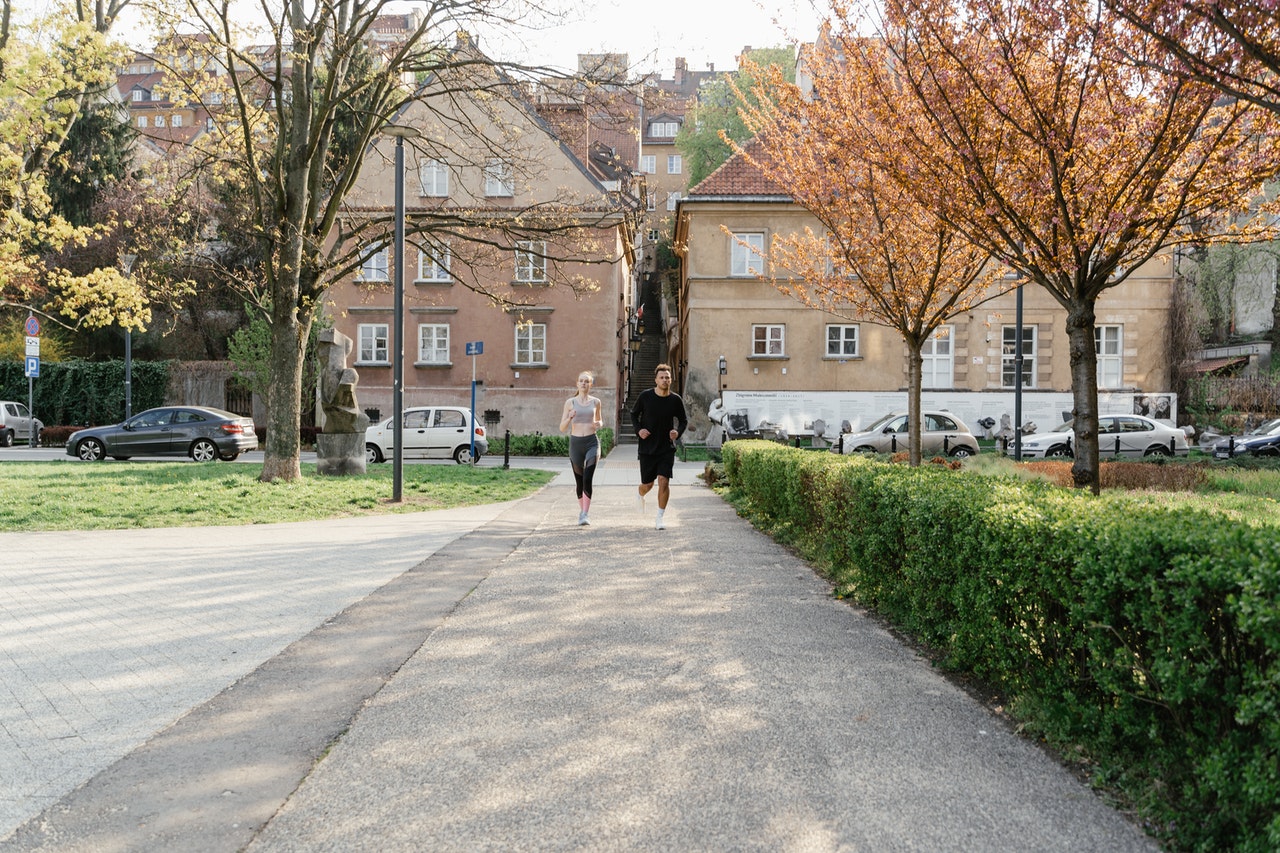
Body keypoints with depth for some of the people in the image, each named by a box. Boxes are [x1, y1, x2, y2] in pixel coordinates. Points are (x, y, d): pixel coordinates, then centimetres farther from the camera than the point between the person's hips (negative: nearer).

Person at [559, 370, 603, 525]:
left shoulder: (595, 402, 6)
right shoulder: (570, 402, 3)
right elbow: (562, 428, 3)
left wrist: (599, 424, -1)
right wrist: (570, 417, -16)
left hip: (592, 442, -1)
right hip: (575, 443, 1)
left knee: (587, 479, -17)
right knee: (579, 481, 11)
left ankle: (585, 515, -18)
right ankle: (581, 509, 32)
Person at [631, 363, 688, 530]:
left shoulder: (676, 400, -3)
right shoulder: (645, 396, -5)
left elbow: (684, 420, 12)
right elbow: (634, 414, 8)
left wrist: (678, 432, -9)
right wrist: (638, 430, -10)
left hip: (667, 449, 0)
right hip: (647, 448, 0)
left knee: (664, 482, -12)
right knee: (647, 484, 8)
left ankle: (659, 518, 1)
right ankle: (640, 496, 46)